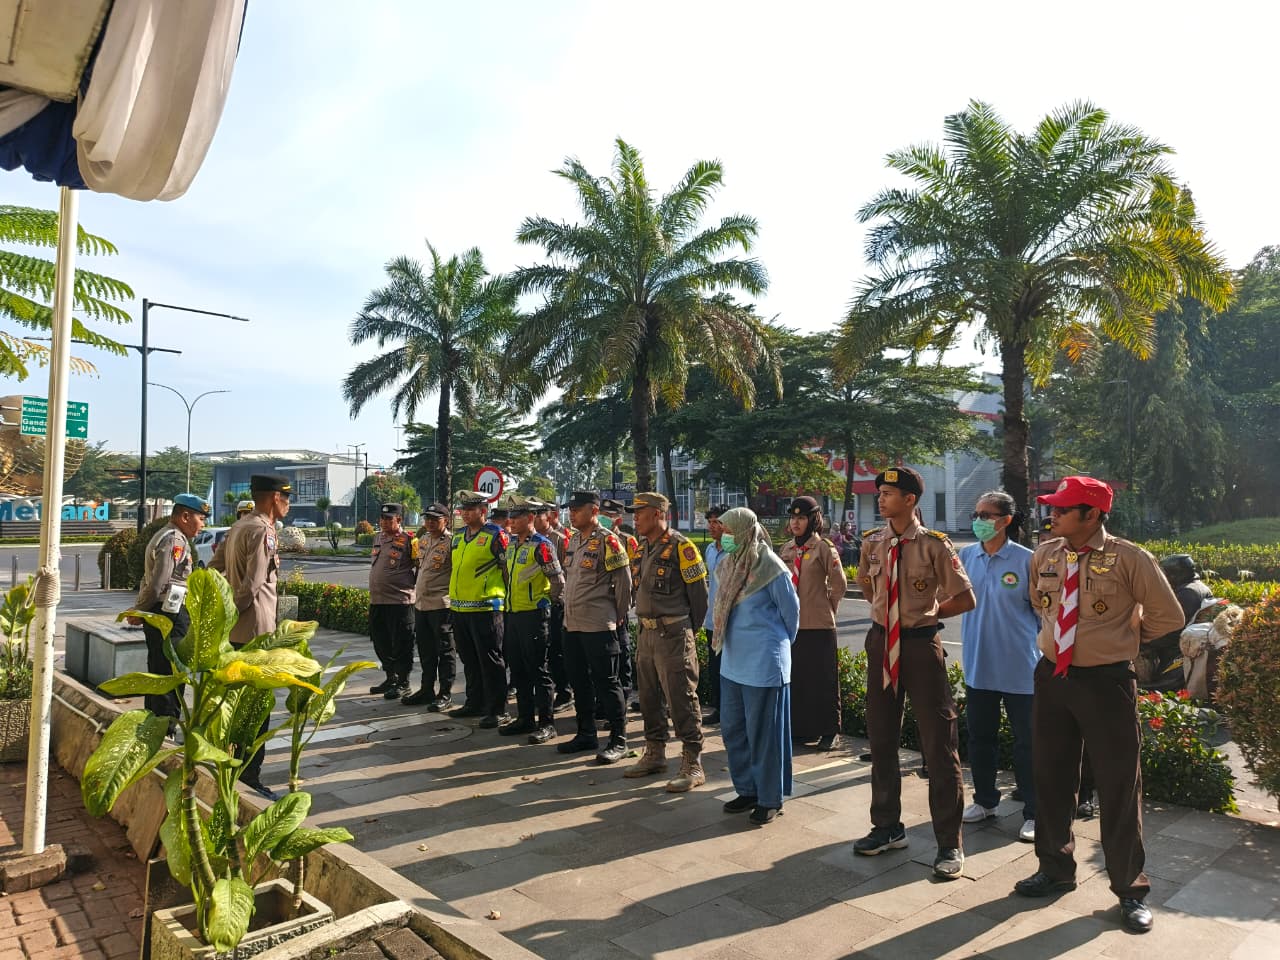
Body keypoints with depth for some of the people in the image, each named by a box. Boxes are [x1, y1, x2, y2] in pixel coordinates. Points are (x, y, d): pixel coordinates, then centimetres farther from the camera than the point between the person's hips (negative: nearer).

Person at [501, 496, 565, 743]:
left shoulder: (541, 545, -13)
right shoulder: (511, 544, 12)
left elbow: (558, 581, -13)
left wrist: (545, 601, -3)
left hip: (534, 615, -8)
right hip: (513, 614, 8)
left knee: (537, 669, -3)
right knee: (518, 669, 13)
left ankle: (546, 723, 5)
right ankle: (525, 718, 24)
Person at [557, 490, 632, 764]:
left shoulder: (607, 541, -11)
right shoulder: (572, 541, 13)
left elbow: (624, 581, -11)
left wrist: (617, 614, -4)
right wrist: (570, 607, 17)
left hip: (598, 625, -8)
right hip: (572, 623, 8)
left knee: (606, 682, -3)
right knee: (579, 680, 15)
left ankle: (618, 740, 6)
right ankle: (586, 734, 28)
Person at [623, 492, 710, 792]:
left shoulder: (680, 547, -13)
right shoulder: (640, 549, 11)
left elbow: (698, 590, -11)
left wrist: (689, 628, -2)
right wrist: (645, 622, 15)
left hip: (673, 634, -8)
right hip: (646, 632, 8)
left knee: (681, 700, -4)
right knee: (649, 697, 16)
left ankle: (692, 764, 6)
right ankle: (654, 754, 30)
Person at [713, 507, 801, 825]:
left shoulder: (771, 569, -15)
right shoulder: (728, 565, 5)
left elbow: (791, 612, -2)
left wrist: (779, 645, 10)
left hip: (764, 664, -7)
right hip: (733, 662, 7)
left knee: (763, 733, 4)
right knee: (732, 728, 14)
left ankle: (770, 798, 19)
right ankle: (748, 789, 30)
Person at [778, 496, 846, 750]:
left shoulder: (823, 548, -8)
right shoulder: (786, 549, 10)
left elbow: (839, 583, -6)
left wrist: (828, 608, 1)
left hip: (818, 625, -6)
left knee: (823, 680, 2)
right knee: (795, 678, 12)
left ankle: (828, 731, 13)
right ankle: (801, 728, 23)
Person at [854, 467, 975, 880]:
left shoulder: (934, 545, -12)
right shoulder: (871, 543, 2)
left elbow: (965, 599, -6)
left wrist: (923, 614, -2)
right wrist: (889, 614, 9)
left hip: (921, 645, -5)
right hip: (881, 643, 5)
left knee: (939, 744, 3)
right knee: (881, 740, 15)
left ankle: (949, 843, 18)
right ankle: (887, 827, 32)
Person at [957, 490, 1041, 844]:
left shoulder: (1025, 560, -10)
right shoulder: (966, 557, 0)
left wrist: (1045, 654, 0)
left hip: (1019, 667, -4)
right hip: (978, 664, 4)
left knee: (1027, 740, 6)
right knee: (980, 735, 15)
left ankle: (1033, 813, 20)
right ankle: (985, 799, 33)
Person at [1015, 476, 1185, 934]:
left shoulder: (1129, 558, -12)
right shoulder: (1044, 555, 2)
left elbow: (1168, 616, -1)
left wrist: (1124, 637, 8)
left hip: (1106, 681, -4)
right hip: (1051, 677, 5)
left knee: (1118, 785, 7)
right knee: (1051, 778, 14)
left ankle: (1131, 888, 25)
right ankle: (1056, 868, 33)